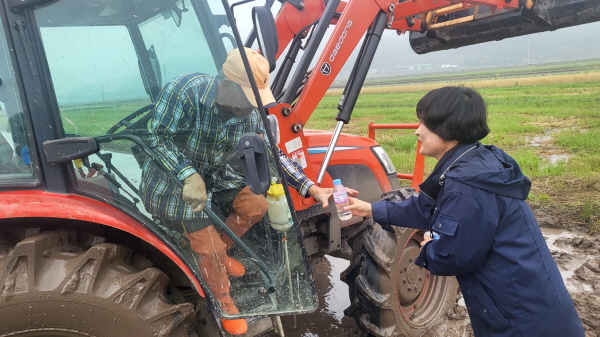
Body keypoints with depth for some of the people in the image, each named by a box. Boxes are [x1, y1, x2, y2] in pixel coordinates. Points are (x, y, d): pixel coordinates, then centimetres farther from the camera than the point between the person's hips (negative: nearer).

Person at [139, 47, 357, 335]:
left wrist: (312, 189, -17)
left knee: (256, 205, 3)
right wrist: (190, 176, -36)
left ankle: (214, 253, 26)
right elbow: (158, 137, -23)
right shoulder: (186, 90, -29)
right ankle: (224, 304, 21)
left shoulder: (250, 114, -13)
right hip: (176, 179, -6)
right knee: (211, 248, -9)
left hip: (215, 175, 6)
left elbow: (271, 155, -8)